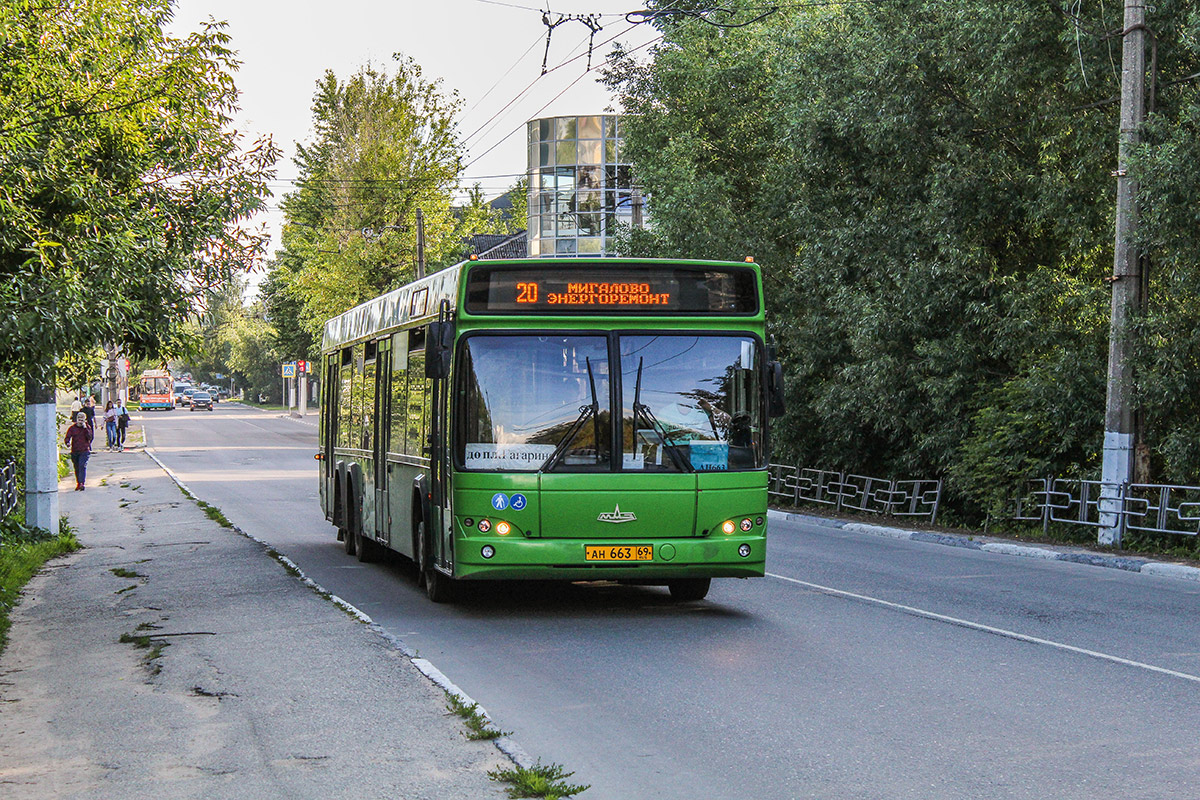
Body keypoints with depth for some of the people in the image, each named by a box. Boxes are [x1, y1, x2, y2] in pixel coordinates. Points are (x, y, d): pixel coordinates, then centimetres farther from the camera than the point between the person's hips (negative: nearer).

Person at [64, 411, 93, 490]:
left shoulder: (87, 428, 5)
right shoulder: (72, 428, 7)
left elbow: (90, 437, -9)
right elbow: (68, 437, -1)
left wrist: (85, 428, -14)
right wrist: (68, 442, -22)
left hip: (84, 451, -3)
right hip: (74, 451, 3)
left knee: (82, 466, -18)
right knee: (77, 468, 11)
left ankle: (81, 483, -26)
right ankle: (78, 483, 25)